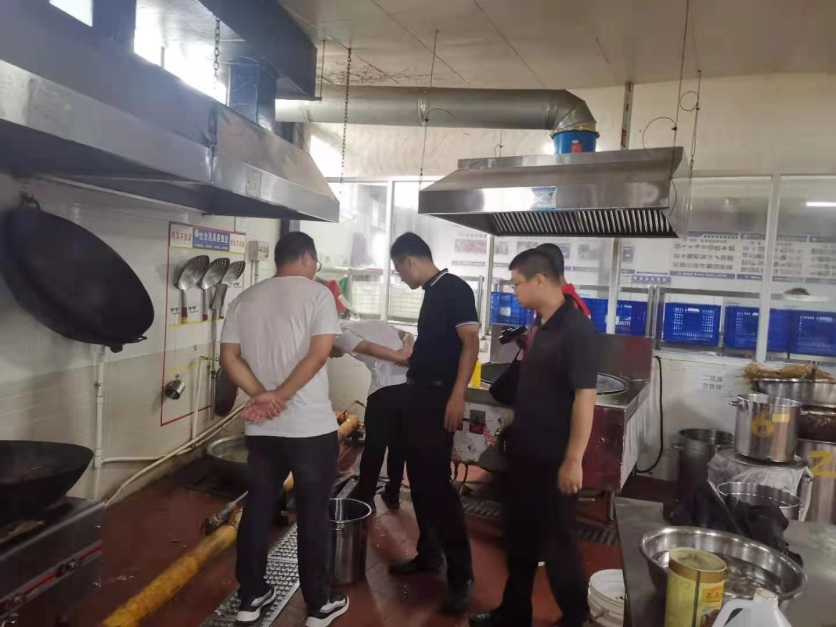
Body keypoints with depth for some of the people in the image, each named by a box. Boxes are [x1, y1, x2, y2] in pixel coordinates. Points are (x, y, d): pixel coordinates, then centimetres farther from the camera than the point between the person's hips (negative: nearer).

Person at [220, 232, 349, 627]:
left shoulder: (244, 300, 9)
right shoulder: (318, 294, -6)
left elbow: (229, 357, 2)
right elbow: (319, 354, -17)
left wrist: (260, 395, -7)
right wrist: (280, 396, -14)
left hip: (262, 428, 5)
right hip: (311, 426, -4)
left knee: (257, 508, 16)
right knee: (313, 513, 6)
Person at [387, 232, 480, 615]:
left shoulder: (454, 289, -12)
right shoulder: (432, 293, 14)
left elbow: (470, 344, -18)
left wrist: (457, 396, -24)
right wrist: (406, 356, 33)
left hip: (440, 398, -9)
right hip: (419, 395, 9)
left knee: (437, 482, -8)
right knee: (419, 479, 13)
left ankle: (461, 575, 1)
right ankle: (428, 554, 27)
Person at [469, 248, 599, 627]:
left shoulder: (576, 330, -19)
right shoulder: (543, 328, 8)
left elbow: (584, 397, -22)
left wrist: (573, 460, -22)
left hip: (553, 460, -8)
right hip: (525, 453, 8)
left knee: (556, 541, 7)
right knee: (519, 536, 17)